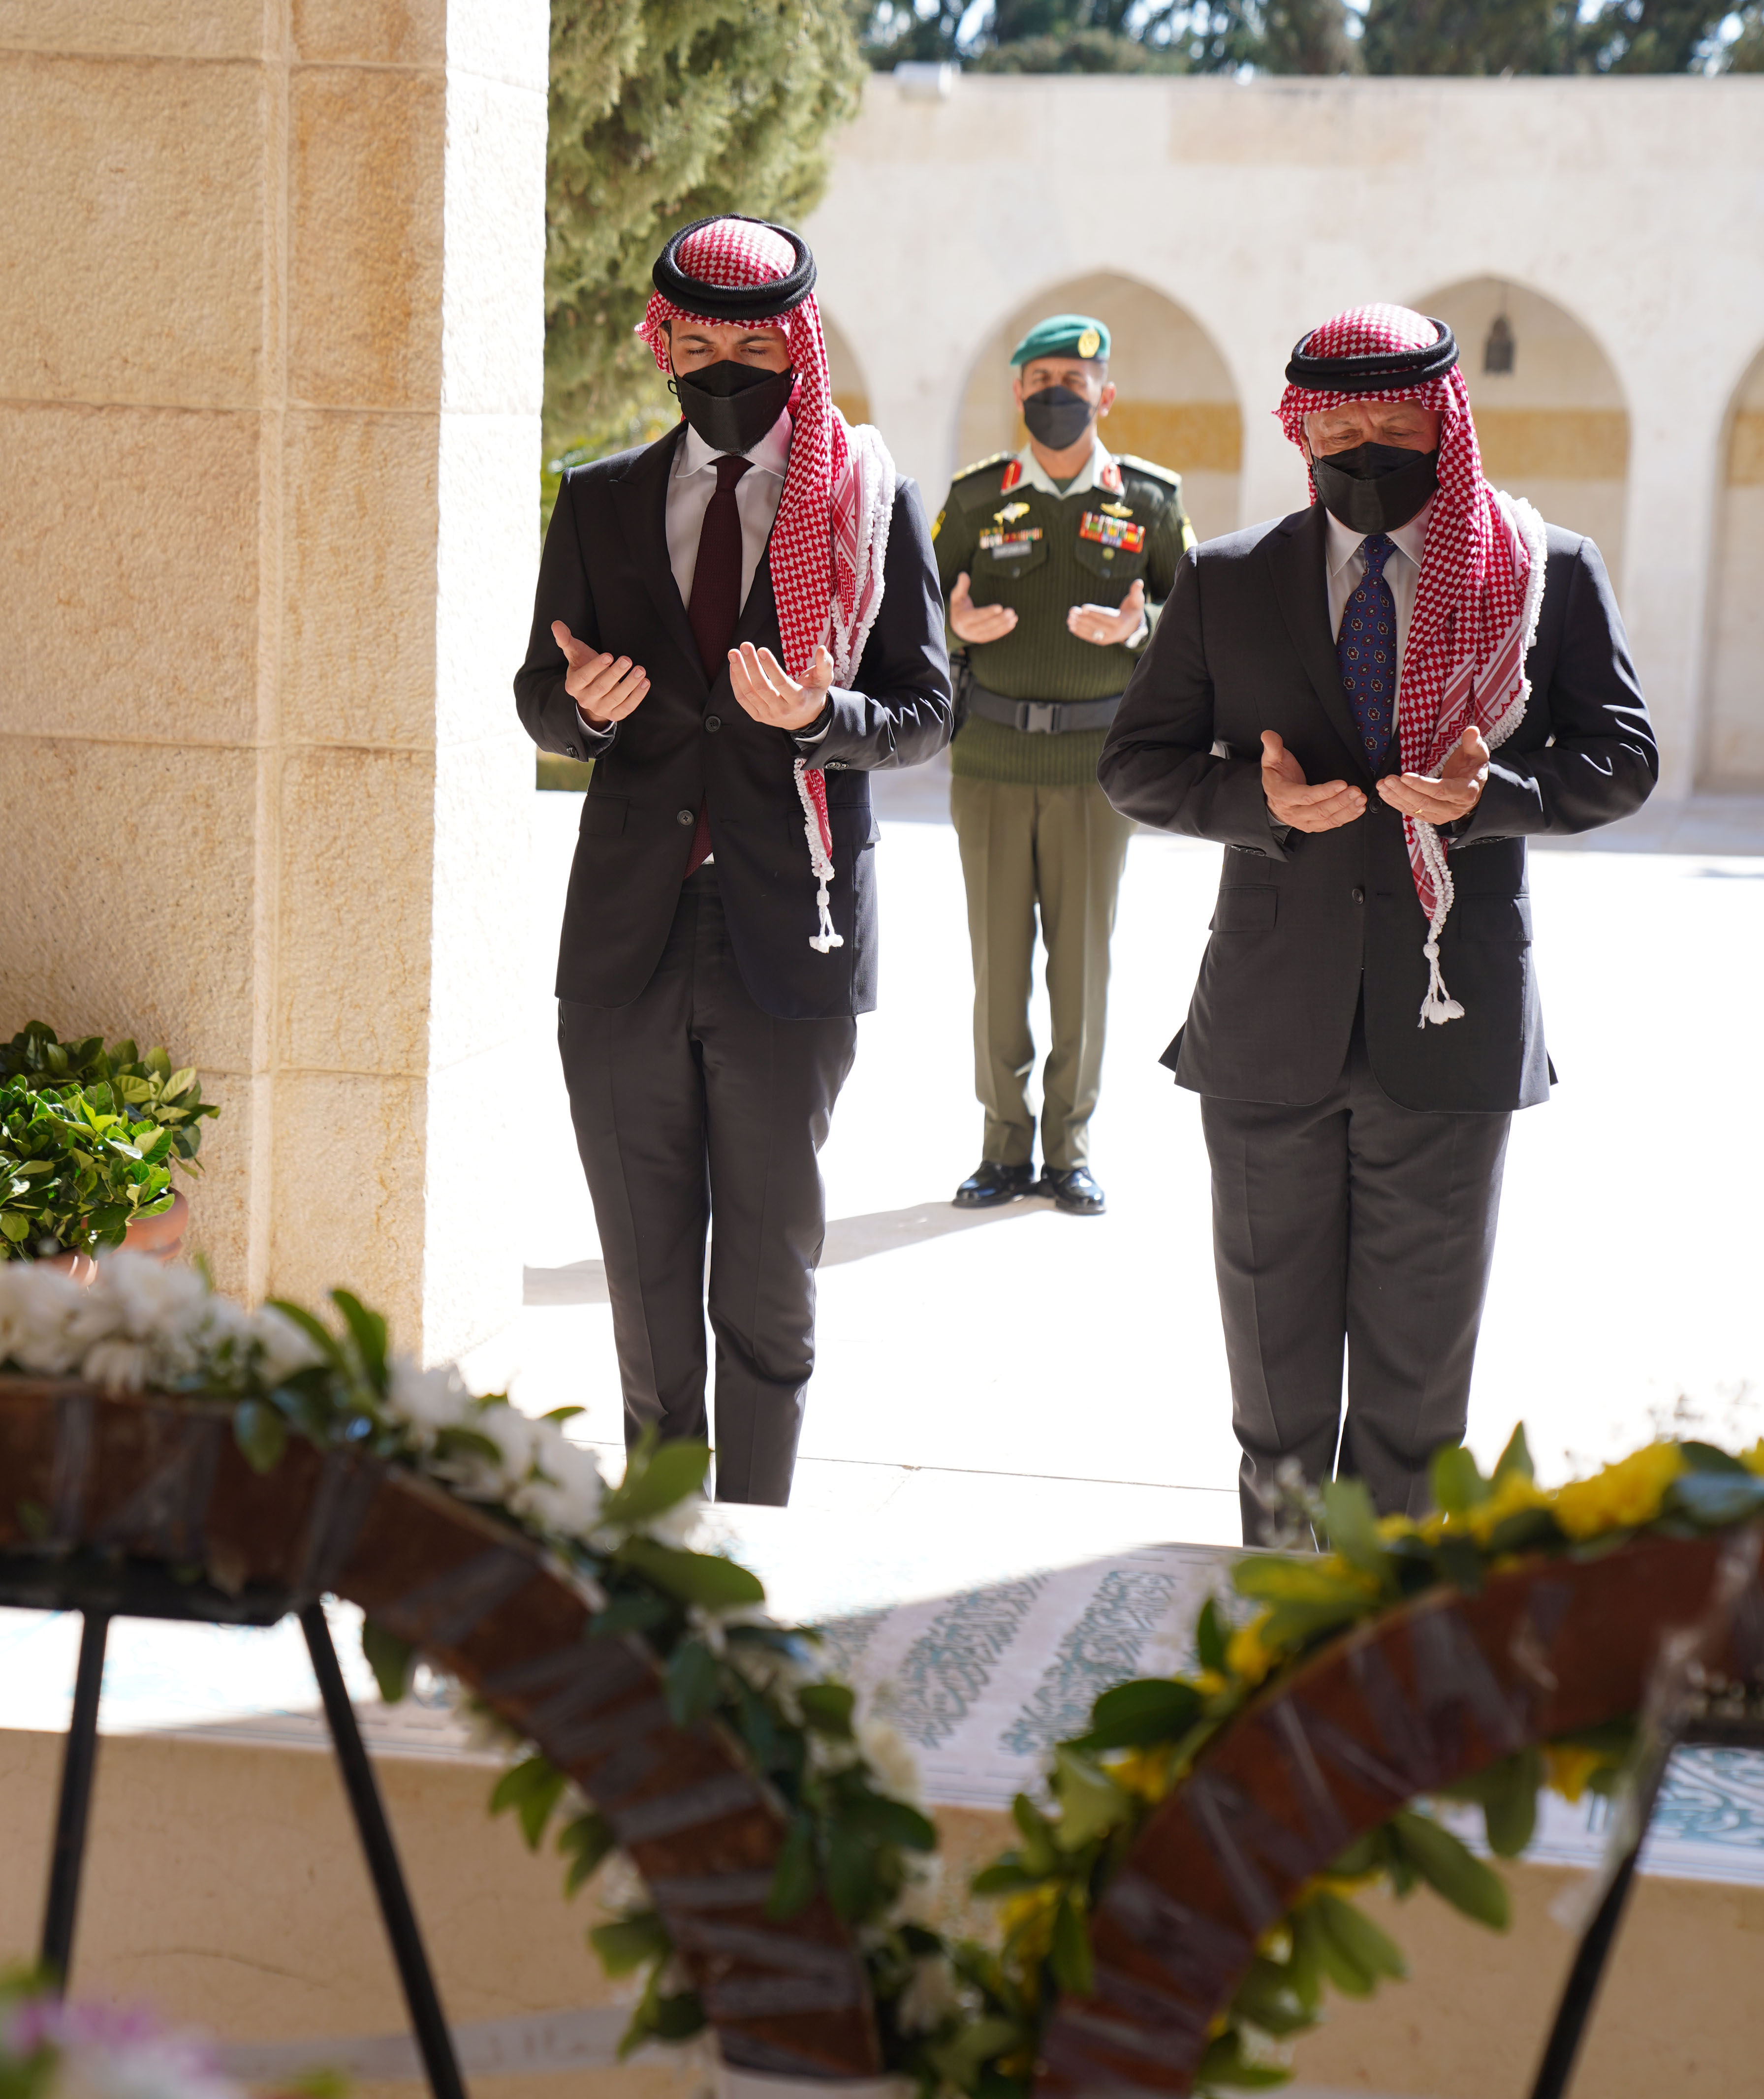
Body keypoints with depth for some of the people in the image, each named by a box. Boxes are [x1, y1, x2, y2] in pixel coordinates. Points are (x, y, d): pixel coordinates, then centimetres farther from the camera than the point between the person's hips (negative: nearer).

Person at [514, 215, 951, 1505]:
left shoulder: (872, 501, 2)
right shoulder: (600, 503, 10)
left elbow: (929, 710, 2)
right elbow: (539, 697, 13)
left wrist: (821, 716, -18)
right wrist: (582, 707, -11)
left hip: (790, 935, -3)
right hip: (628, 936, 3)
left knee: (771, 1280, 4)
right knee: (645, 1277, 10)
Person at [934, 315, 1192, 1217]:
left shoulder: (1149, 501, 3)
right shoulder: (974, 498, 5)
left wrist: (1138, 627, -17)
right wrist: (954, 624, -15)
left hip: (1096, 766, -1)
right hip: (991, 761, 1)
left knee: (1082, 961, 2)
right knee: (997, 958, 3)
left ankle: (1069, 1151, 13)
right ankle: (1006, 1148, 14)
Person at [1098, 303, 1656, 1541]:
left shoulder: (1550, 575, 1)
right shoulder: (1227, 581, 6)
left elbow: (1622, 759, 1)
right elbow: (1137, 765, 7)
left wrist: (1492, 791, -19)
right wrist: (1257, 800, -14)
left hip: (1450, 1020, -1)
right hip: (1271, 1022, 1)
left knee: (1420, 1358, 8)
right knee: (1276, 1361, 11)